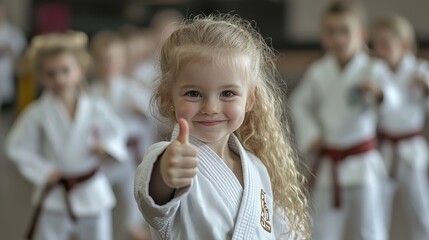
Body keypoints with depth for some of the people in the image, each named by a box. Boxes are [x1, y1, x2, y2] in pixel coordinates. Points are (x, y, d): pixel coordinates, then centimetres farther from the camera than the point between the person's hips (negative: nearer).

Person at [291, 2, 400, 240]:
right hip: (325, 166, 3)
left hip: (362, 164, -3)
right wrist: (310, 136, -4)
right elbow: (299, 104, 10)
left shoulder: (371, 70, -11)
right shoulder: (318, 72, -2)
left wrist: (379, 92, -50)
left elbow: (391, 99, -27)